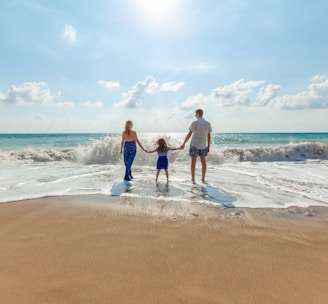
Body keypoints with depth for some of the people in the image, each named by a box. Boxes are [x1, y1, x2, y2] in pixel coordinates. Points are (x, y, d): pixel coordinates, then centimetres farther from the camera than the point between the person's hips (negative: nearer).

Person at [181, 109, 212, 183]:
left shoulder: (195, 123, -13)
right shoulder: (208, 123, 1)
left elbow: (189, 134, -16)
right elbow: (209, 136, 2)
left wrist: (184, 143, -9)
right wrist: (208, 146, 9)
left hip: (194, 145, -4)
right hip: (203, 145, 4)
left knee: (193, 162, 5)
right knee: (203, 162, 9)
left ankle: (193, 179, 10)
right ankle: (203, 179, 11)